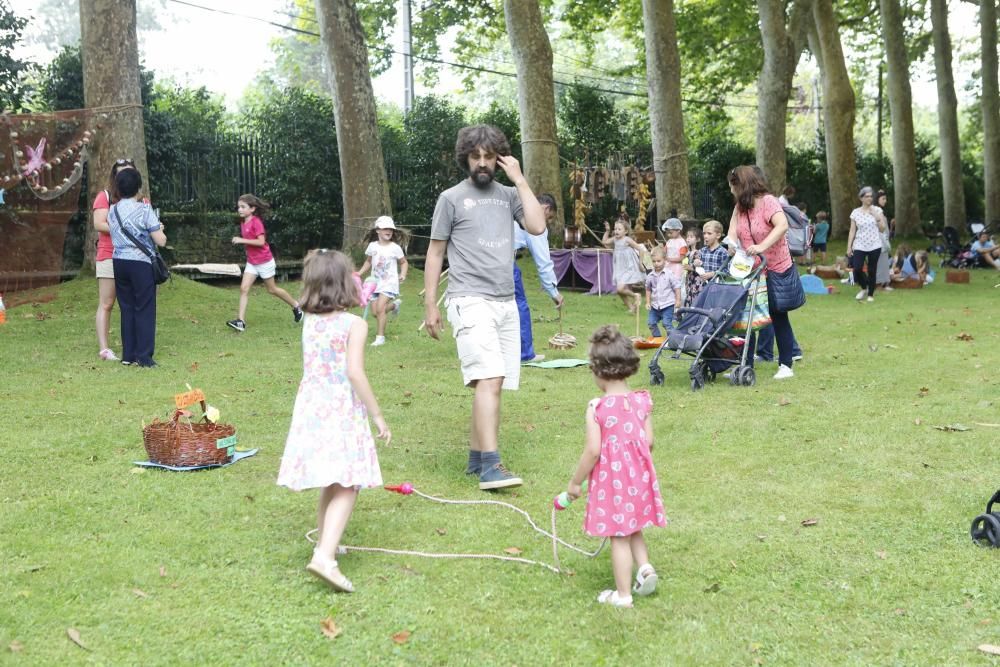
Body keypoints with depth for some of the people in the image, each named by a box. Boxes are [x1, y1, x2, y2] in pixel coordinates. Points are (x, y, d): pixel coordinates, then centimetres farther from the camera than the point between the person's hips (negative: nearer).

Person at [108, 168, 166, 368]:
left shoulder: (112, 211, 7)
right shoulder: (144, 209, -9)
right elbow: (161, 241, -10)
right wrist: (160, 229, 11)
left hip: (119, 262, 5)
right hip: (141, 263, -5)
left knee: (127, 308, 12)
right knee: (144, 310, 1)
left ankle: (128, 355, 14)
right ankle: (144, 356, 0)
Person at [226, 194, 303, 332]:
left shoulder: (256, 222, -19)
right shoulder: (243, 223, 5)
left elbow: (261, 242, -27)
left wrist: (242, 240, -26)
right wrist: (239, 241, 4)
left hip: (264, 261, -7)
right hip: (251, 262, 7)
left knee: (272, 289, 7)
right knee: (244, 288, -6)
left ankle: (296, 306, 27)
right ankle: (241, 321, -10)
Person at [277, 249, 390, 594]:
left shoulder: (309, 322, 9)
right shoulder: (354, 324, -10)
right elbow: (354, 373, -17)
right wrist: (377, 415, -10)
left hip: (311, 408, 7)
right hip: (343, 412, -7)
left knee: (330, 485, 21)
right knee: (346, 488, -8)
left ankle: (326, 544, 34)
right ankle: (325, 556, -23)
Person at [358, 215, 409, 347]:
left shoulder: (395, 248, -7)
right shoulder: (372, 246, 2)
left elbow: (404, 263, 4)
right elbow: (368, 262, 16)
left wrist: (403, 274, -13)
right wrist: (360, 273, 5)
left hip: (389, 283, -4)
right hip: (375, 282, 5)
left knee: (380, 308, -19)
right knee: (375, 311, 3)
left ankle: (380, 337, -8)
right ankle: (395, 304, 33)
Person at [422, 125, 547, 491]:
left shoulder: (508, 196, 14)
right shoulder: (451, 198, 4)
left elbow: (538, 226, -3)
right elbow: (435, 253, 5)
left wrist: (520, 180, 0)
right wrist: (430, 304, 1)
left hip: (507, 303, 5)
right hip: (471, 302, -5)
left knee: (491, 384, 5)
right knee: (489, 380, -17)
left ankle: (476, 458, 14)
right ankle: (491, 466, -19)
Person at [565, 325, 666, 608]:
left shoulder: (597, 407, -17)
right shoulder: (642, 401, -3)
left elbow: (593, 450, -17)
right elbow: (649, 441, 1)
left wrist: (575, 481, -5)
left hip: (610, 475, -5)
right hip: (638, 472, 5)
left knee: (619, 535, 5)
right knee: (633, 528, 25)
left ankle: (623, 594, 14)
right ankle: (644, 566, 6)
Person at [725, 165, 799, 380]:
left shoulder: (767, 202, -18)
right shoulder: (740, 206, 5)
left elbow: (782, 225, -33)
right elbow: (734, 228, -3)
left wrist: (762, 246, -42)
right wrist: (731, 242, -24)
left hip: (776, 269, -7)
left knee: (778, 316, 2)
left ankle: (785, 365, 12)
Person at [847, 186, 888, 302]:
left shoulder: (877, 210, 2)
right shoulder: (855, 212, 3)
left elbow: (883, 229, 2)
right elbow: (852, 231, 4)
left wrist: (877, 217, -11)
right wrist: (849, 246, -2)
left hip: (875, 246, 0)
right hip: (860, 245, 0)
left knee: (871, 270, 2)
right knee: (857, 268, -14)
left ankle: (871, 294, 17)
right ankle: (863, 288, 13)